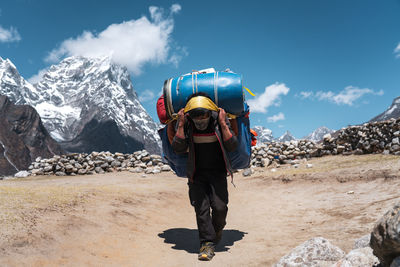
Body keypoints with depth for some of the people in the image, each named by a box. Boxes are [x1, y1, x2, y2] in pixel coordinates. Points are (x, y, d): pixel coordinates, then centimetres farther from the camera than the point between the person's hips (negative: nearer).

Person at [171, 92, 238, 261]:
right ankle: (207, 244, 4)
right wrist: (181, 125, -21)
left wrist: (223, 124, -23)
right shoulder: (186, 124, -8)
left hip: (218, 172, -1)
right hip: (197, 174, 1)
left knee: (220, 206, -8)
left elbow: (232, 146, -16)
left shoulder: (219, 121, -10)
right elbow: (178, 149, -16)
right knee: (201, 208, -5)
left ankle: (217, 229, 23)